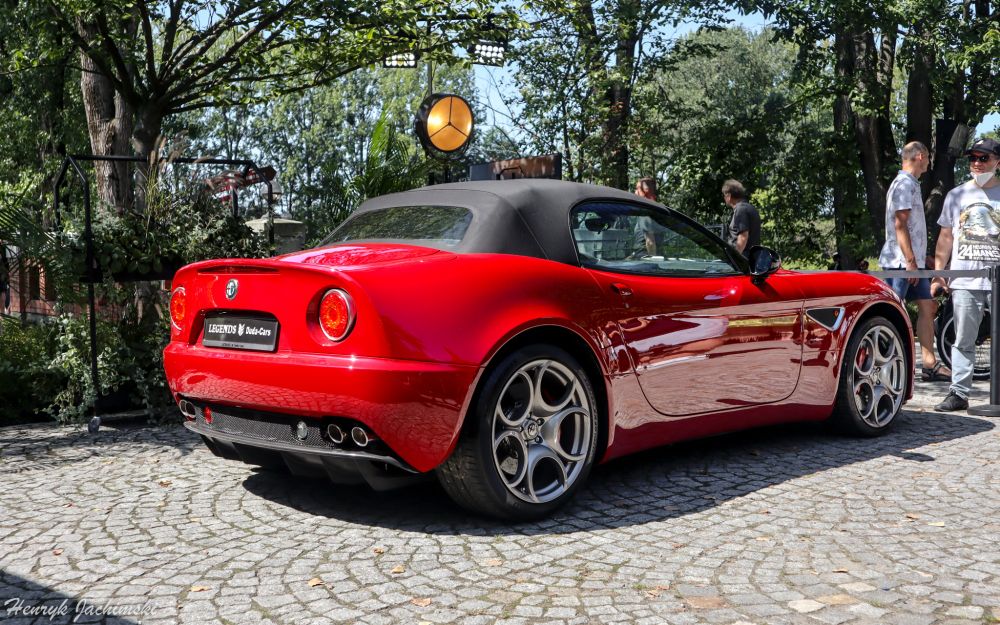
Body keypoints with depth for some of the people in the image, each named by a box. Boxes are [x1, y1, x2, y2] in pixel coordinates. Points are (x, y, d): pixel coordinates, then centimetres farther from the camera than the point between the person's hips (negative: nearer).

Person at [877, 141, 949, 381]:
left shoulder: (911, 184, 21)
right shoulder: (904, 184, -11)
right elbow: (899, 224, -19)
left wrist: (921, 258, 24)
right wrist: (910, 261, -22)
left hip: (913, 262, 10)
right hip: (901, 262, -10)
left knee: (927, 306, 8)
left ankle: (929, 364, 10)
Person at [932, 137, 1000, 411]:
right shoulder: (956, 195, 13)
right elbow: (946, 237, 16)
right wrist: (938, 272, 8)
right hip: (964, 282, 2)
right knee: (963, 341, 3)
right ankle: (958, 393, 6)